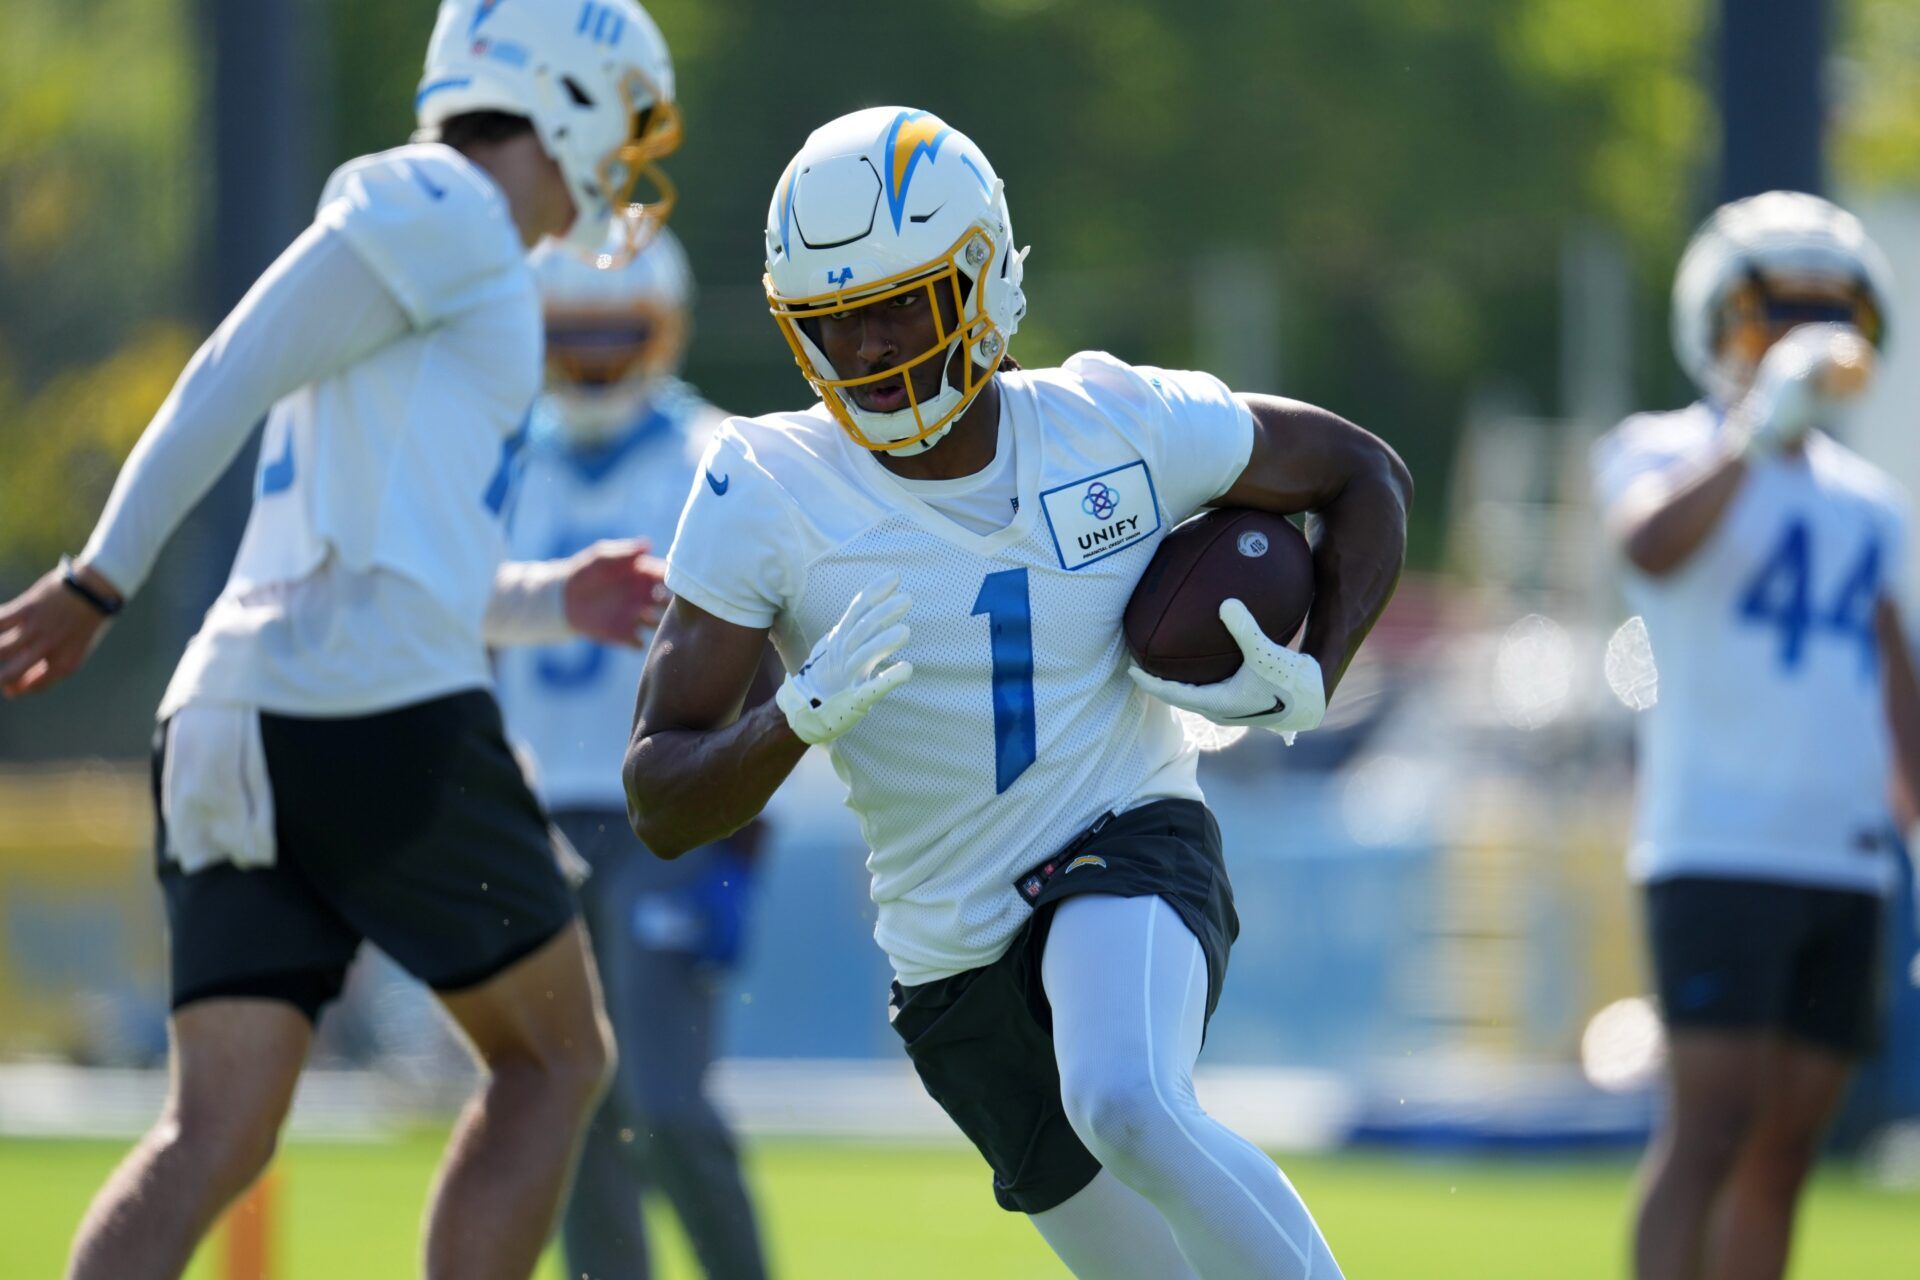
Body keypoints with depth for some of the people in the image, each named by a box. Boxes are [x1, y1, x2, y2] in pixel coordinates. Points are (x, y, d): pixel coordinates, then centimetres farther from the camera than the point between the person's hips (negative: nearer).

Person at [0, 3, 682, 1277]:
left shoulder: (437, 243, 27)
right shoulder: (436, 209, -2)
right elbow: (227, 381, -12)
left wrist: (553, 600, 19)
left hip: (235, 728, 8)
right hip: (388, 714, -8)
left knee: (215, 1134, -2)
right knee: (554, 1056, 10)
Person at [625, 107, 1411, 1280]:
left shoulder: (1121, 426, -12)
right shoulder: (766, 491, -13)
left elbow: (1364, 476, 6)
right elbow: (662, 808, -15)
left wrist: (1309, 685, -10)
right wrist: (803, 717, -35)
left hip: (1128, 845, -3)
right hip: (949, 951, 3)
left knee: (1125, 1105, -35)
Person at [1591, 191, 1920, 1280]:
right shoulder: (1663, 454, -1)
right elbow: (1650, 542, -25)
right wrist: (1759, 428, -32)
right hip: (1719, 851, -6)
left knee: (1788, 1142, 5)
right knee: (1714, 1119, -15)